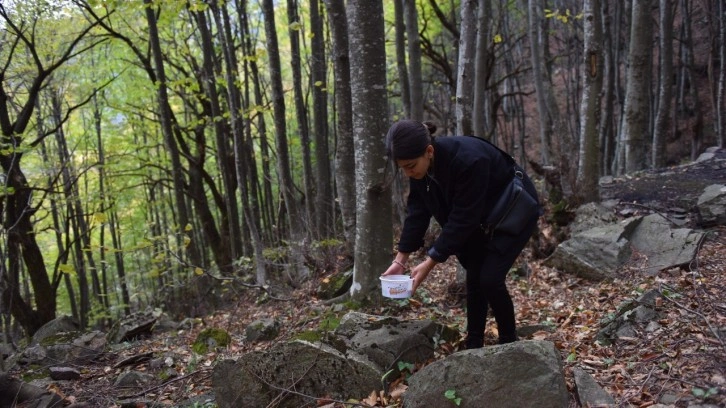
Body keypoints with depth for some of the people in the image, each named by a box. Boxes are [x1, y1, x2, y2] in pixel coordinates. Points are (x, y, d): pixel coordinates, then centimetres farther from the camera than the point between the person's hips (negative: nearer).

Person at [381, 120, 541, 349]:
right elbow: (417, 212, -9)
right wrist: (400, 259, -13)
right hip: (481, 219, 7)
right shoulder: (420, 166, -17)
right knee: (474, 277, 2)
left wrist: (430, 262, -29)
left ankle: (509, 344, 8)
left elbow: (463, 219, -33)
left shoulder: (468, 160, -39)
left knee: (490, 278, -13)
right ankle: (473, 346, 14)